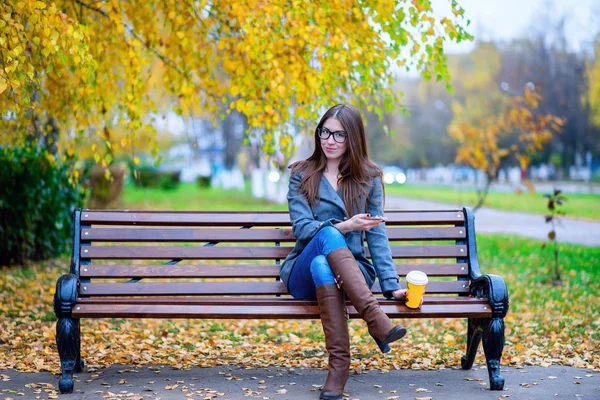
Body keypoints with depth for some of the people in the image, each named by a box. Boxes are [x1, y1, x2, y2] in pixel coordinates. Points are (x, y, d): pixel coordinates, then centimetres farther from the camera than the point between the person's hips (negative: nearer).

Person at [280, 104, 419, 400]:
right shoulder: (301, 175, 8)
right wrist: (344, 226, -19)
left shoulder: (369, 178, 10)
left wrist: (391, 284, -9)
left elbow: (377, 234, 3)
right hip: (303, 275, 0)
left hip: (351, 272, 1)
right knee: (327, 235, -35)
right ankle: (377, 321, -47)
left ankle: (339, 364, -42)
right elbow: (301, 227, -4)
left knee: (322, 264, -36)